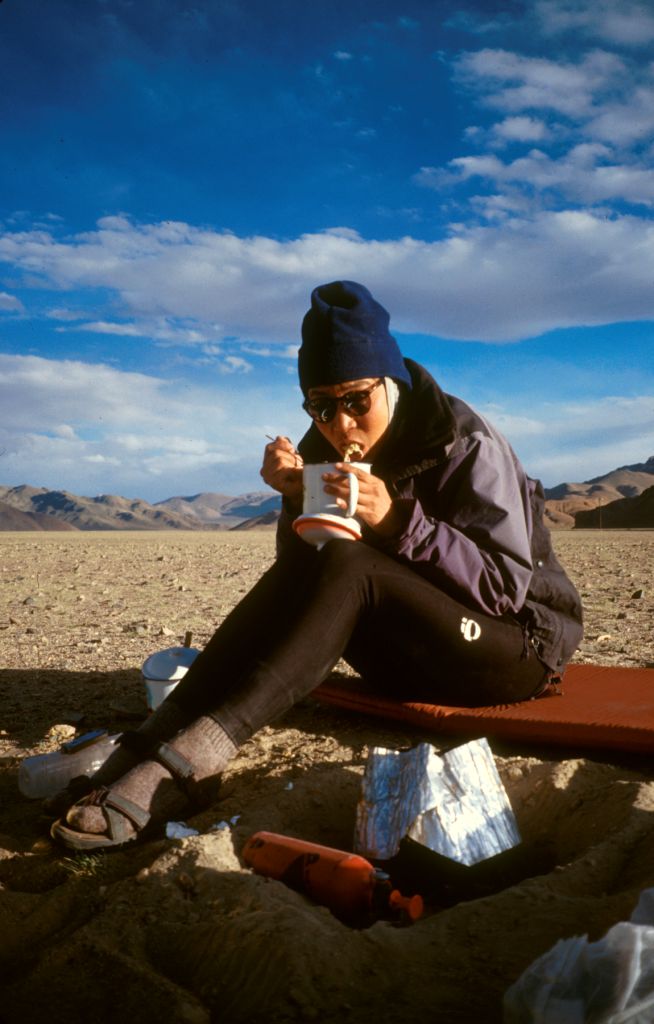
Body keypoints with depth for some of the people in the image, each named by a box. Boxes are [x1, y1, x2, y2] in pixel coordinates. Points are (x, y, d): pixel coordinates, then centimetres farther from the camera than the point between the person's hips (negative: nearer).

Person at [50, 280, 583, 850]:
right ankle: (162, 735, -26)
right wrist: (297, 499, -21)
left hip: (521, 645, -6)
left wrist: (398, 521, -33)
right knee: (295, 574, -18)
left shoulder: (466, 444, -17)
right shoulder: (327, 449, 0)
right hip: (419, 659, 6)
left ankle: (189, 762, -40)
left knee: (349, 564, -30)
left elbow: (507, 584, -23)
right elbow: (299, 572, -2)